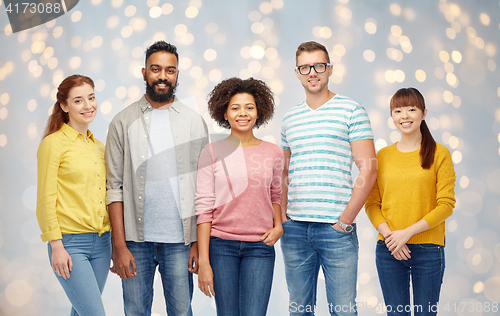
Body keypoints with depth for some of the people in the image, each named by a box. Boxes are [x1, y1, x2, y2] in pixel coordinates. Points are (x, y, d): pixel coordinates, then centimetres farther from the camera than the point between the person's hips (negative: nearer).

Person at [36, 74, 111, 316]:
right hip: (70, 243, -6)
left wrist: (115, 243, 15)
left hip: (101, 242, 6)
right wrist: (56, 246, -13)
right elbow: (45, 199, -8)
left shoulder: (99, 147, 13)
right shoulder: (53, 144, -6)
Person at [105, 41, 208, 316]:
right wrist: (119, 246, -5)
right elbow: (115, 187, 1)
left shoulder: (194, 122, 6)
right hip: (136, 240, 0)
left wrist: (200, 242, -2)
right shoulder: (124, 122, 4)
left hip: (180, 240, 0)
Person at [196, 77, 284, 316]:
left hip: (260, 246, 1)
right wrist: (203, 262, -6)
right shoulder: (212, 153, -1)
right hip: (221, 244, -1)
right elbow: (204, 208, -2)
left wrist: (279, 226, 1)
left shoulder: (273, 153, 5)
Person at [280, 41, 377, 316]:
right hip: (294, 228, 4)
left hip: (336, 228, -4)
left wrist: (345, 221, -9)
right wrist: (283, 217, 6)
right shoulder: (289, 118, 13)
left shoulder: (351, 110, -1)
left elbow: (368, 170, -6)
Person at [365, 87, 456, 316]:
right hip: (388, 249, 2)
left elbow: (446, 205, -6)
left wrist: (407, 232, -13)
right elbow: (372, 204, 6)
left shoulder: (439, 154, -1)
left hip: (428, 249, -2)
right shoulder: (382, 156, 8)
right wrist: (388, 234, -11)